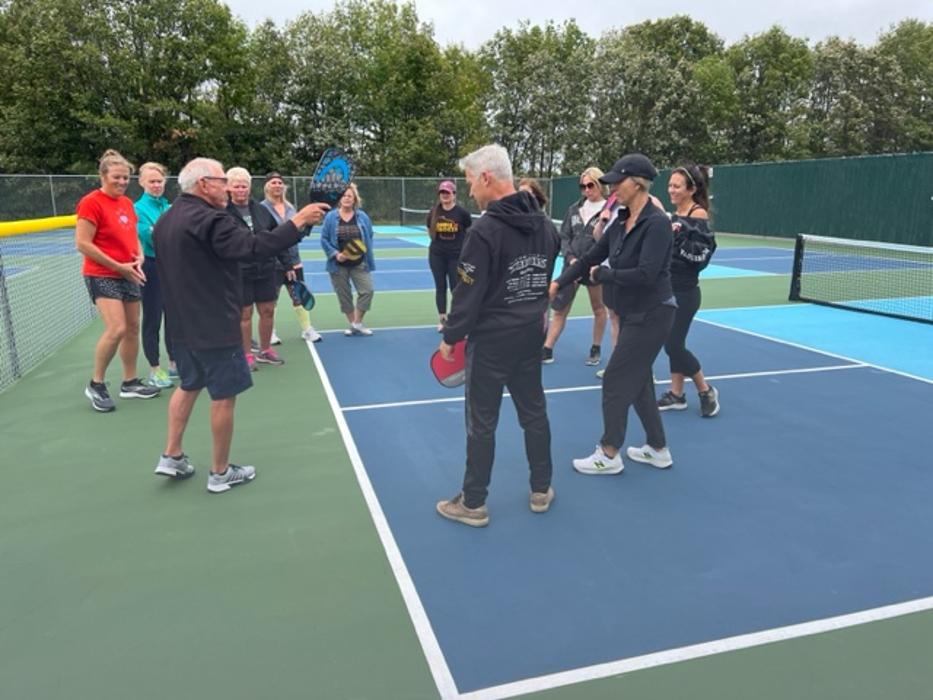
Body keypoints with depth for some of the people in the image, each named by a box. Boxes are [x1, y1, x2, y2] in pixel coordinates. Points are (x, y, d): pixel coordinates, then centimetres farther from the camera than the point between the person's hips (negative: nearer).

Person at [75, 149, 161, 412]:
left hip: (129, 275, 8)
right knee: (116, 329, -17)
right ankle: (95, 385, 1)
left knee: (133, 328, 10)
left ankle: (130, 383, 23)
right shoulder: (91, 202, -12)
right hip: (102, 276, -8)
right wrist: (118, 266, -16)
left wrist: (139, 258, 0)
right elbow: (82, 244, -16)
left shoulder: (127, 203, 10)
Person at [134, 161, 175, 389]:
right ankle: (155, 370, 12)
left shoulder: (169, 207, 9)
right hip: (152, 268, -5)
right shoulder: (138, 209, -7)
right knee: (153, 320, 2)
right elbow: (151, 237, -19)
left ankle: (175, 364, 25)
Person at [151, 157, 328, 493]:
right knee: (224, 396, 2)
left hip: (182, 324, 9)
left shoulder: (165, 221, 11)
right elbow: (254, 248, -31)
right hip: (215, 326, -9)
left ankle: (171, 456, 27)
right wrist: (297, 222, -28)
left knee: (189, 386, 22)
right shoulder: (210, 219, -20)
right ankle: (220, 472, 12)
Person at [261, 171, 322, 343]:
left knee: (299, 295, 9)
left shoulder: (290, 207, 10)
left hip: (293, 259, 5)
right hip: (273, 261, -5)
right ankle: (270, 332, 18)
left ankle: (307, 329, 17)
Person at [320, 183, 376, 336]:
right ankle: (352, 324, 22)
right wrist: (335, 254, -13)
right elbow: (324, 239, -2)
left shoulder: (362, 217, 1)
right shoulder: (331, 217, -2)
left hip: (359, 264, 1)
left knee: (367, 290, -10)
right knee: (344, 295, 7)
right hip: (339, 264, 0)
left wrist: (364, 252, -7)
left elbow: (369, 238, 6)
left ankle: (357, 323, 3)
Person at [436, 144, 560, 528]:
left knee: (481, 423, 5)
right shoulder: (545, 224, 4)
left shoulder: (486, 230, -19)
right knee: (534, 413, 17)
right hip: (531, 336, 7)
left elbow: (469, 293, -18)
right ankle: (541, 490, 30)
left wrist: (451, 336, -6)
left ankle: (473, 504, 17)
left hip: (491, 340, -7)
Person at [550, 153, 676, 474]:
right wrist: (558, 282, -2)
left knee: (615, 381, -2)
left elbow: (646, 274, -28)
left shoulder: (657, 223, -20)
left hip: (651, 315, -9)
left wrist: (602, 274, -16)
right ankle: (658, 449, 30)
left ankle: (609, 455, 13)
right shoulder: (621, 222, 6)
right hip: (632, 313, 9)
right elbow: (591, 257, 9)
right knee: (637, 381, 16)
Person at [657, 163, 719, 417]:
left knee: (673, 345, -5)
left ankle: (706, 390, 15)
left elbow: (701, 254, -22)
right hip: (668, 288, 8)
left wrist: (680, 233, -26)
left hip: (684, 291, -8)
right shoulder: (674, 214, 10)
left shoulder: (698, 214, -13)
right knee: (673, 343, 12)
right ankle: (676, 394, 22)